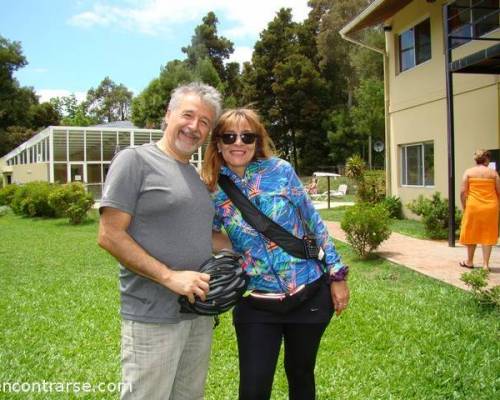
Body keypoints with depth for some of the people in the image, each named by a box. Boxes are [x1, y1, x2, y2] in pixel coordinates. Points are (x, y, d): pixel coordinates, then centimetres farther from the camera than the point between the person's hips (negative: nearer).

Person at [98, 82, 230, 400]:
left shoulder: (195, 175, 14)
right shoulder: (135, 160, -9)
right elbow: (110, 236, -14)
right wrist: (170, 277, -20)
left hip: (200, 313, 7)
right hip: (154, 318, -7)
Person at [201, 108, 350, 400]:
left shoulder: (280, 170, -8)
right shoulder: (213, 192, -5)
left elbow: (313, 222, -1)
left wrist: (337, 275, -1)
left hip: (309, 291, 0)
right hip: (256, 301, 1)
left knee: (301, 375, 17)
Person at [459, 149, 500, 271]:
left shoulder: (469, 172, 0)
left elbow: (463, 192, -6)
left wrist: (464, 206, 5)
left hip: (473, 207, -1)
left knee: (471, 234, 12)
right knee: (487, 235, 9)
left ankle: (470, 262, 24)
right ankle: (485, 264, 8)